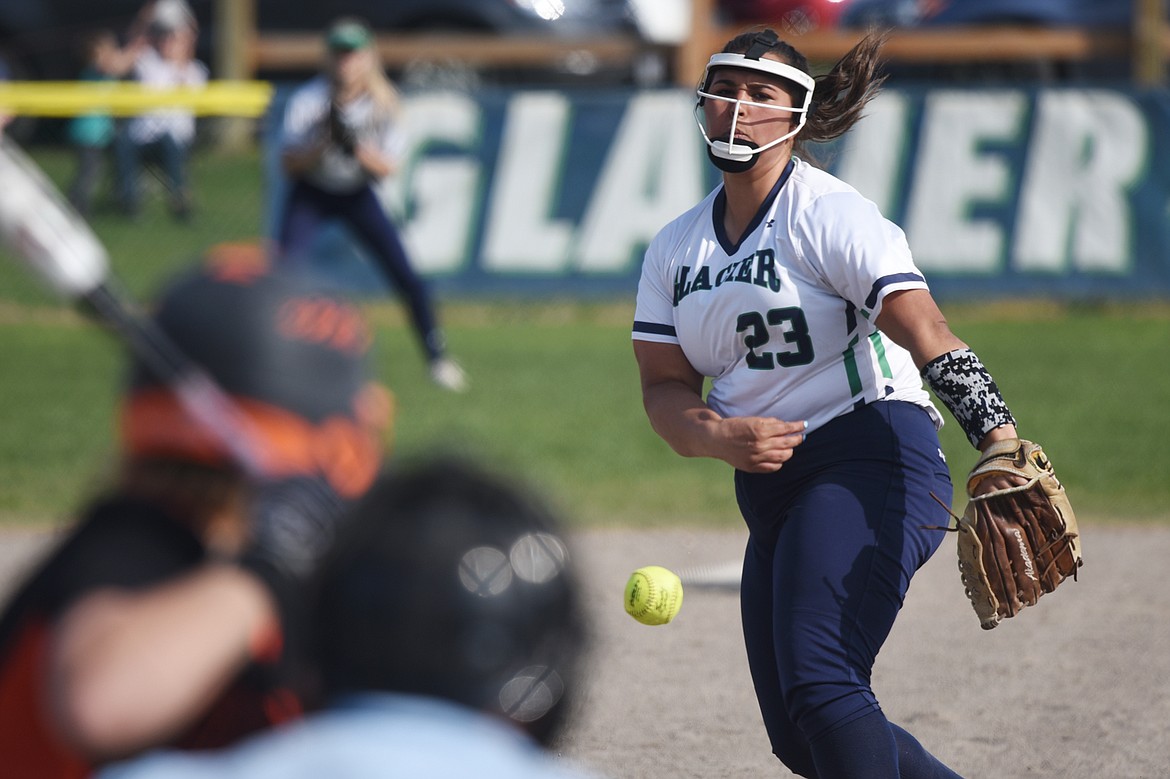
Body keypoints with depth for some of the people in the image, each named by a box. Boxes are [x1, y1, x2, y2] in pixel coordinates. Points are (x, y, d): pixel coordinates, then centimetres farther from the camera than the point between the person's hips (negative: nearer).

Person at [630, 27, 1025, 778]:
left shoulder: (830, 215, -9)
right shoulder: (675, 249, 13)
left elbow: (930, 340, -21)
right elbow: (664, 387, 9)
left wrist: (1001, 444, -36)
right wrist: (719, 436, -15)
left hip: (870, 459, -8)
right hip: (770, 490, 8)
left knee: (818, 689, -26)